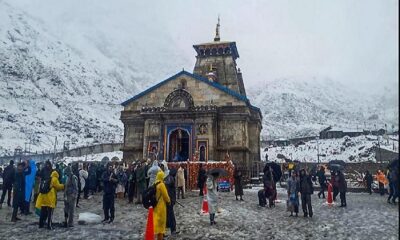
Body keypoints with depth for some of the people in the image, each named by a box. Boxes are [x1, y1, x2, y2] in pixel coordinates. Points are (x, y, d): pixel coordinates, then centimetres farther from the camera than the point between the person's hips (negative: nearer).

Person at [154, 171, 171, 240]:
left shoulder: (155, 184, 4)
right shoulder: (161, 184, -19)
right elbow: (165, 195, -14)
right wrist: (168, 201, 4)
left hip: (155, 205, 8)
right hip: (161, 205, -8)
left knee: (157, 220, 17)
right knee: (161, 221, 3)